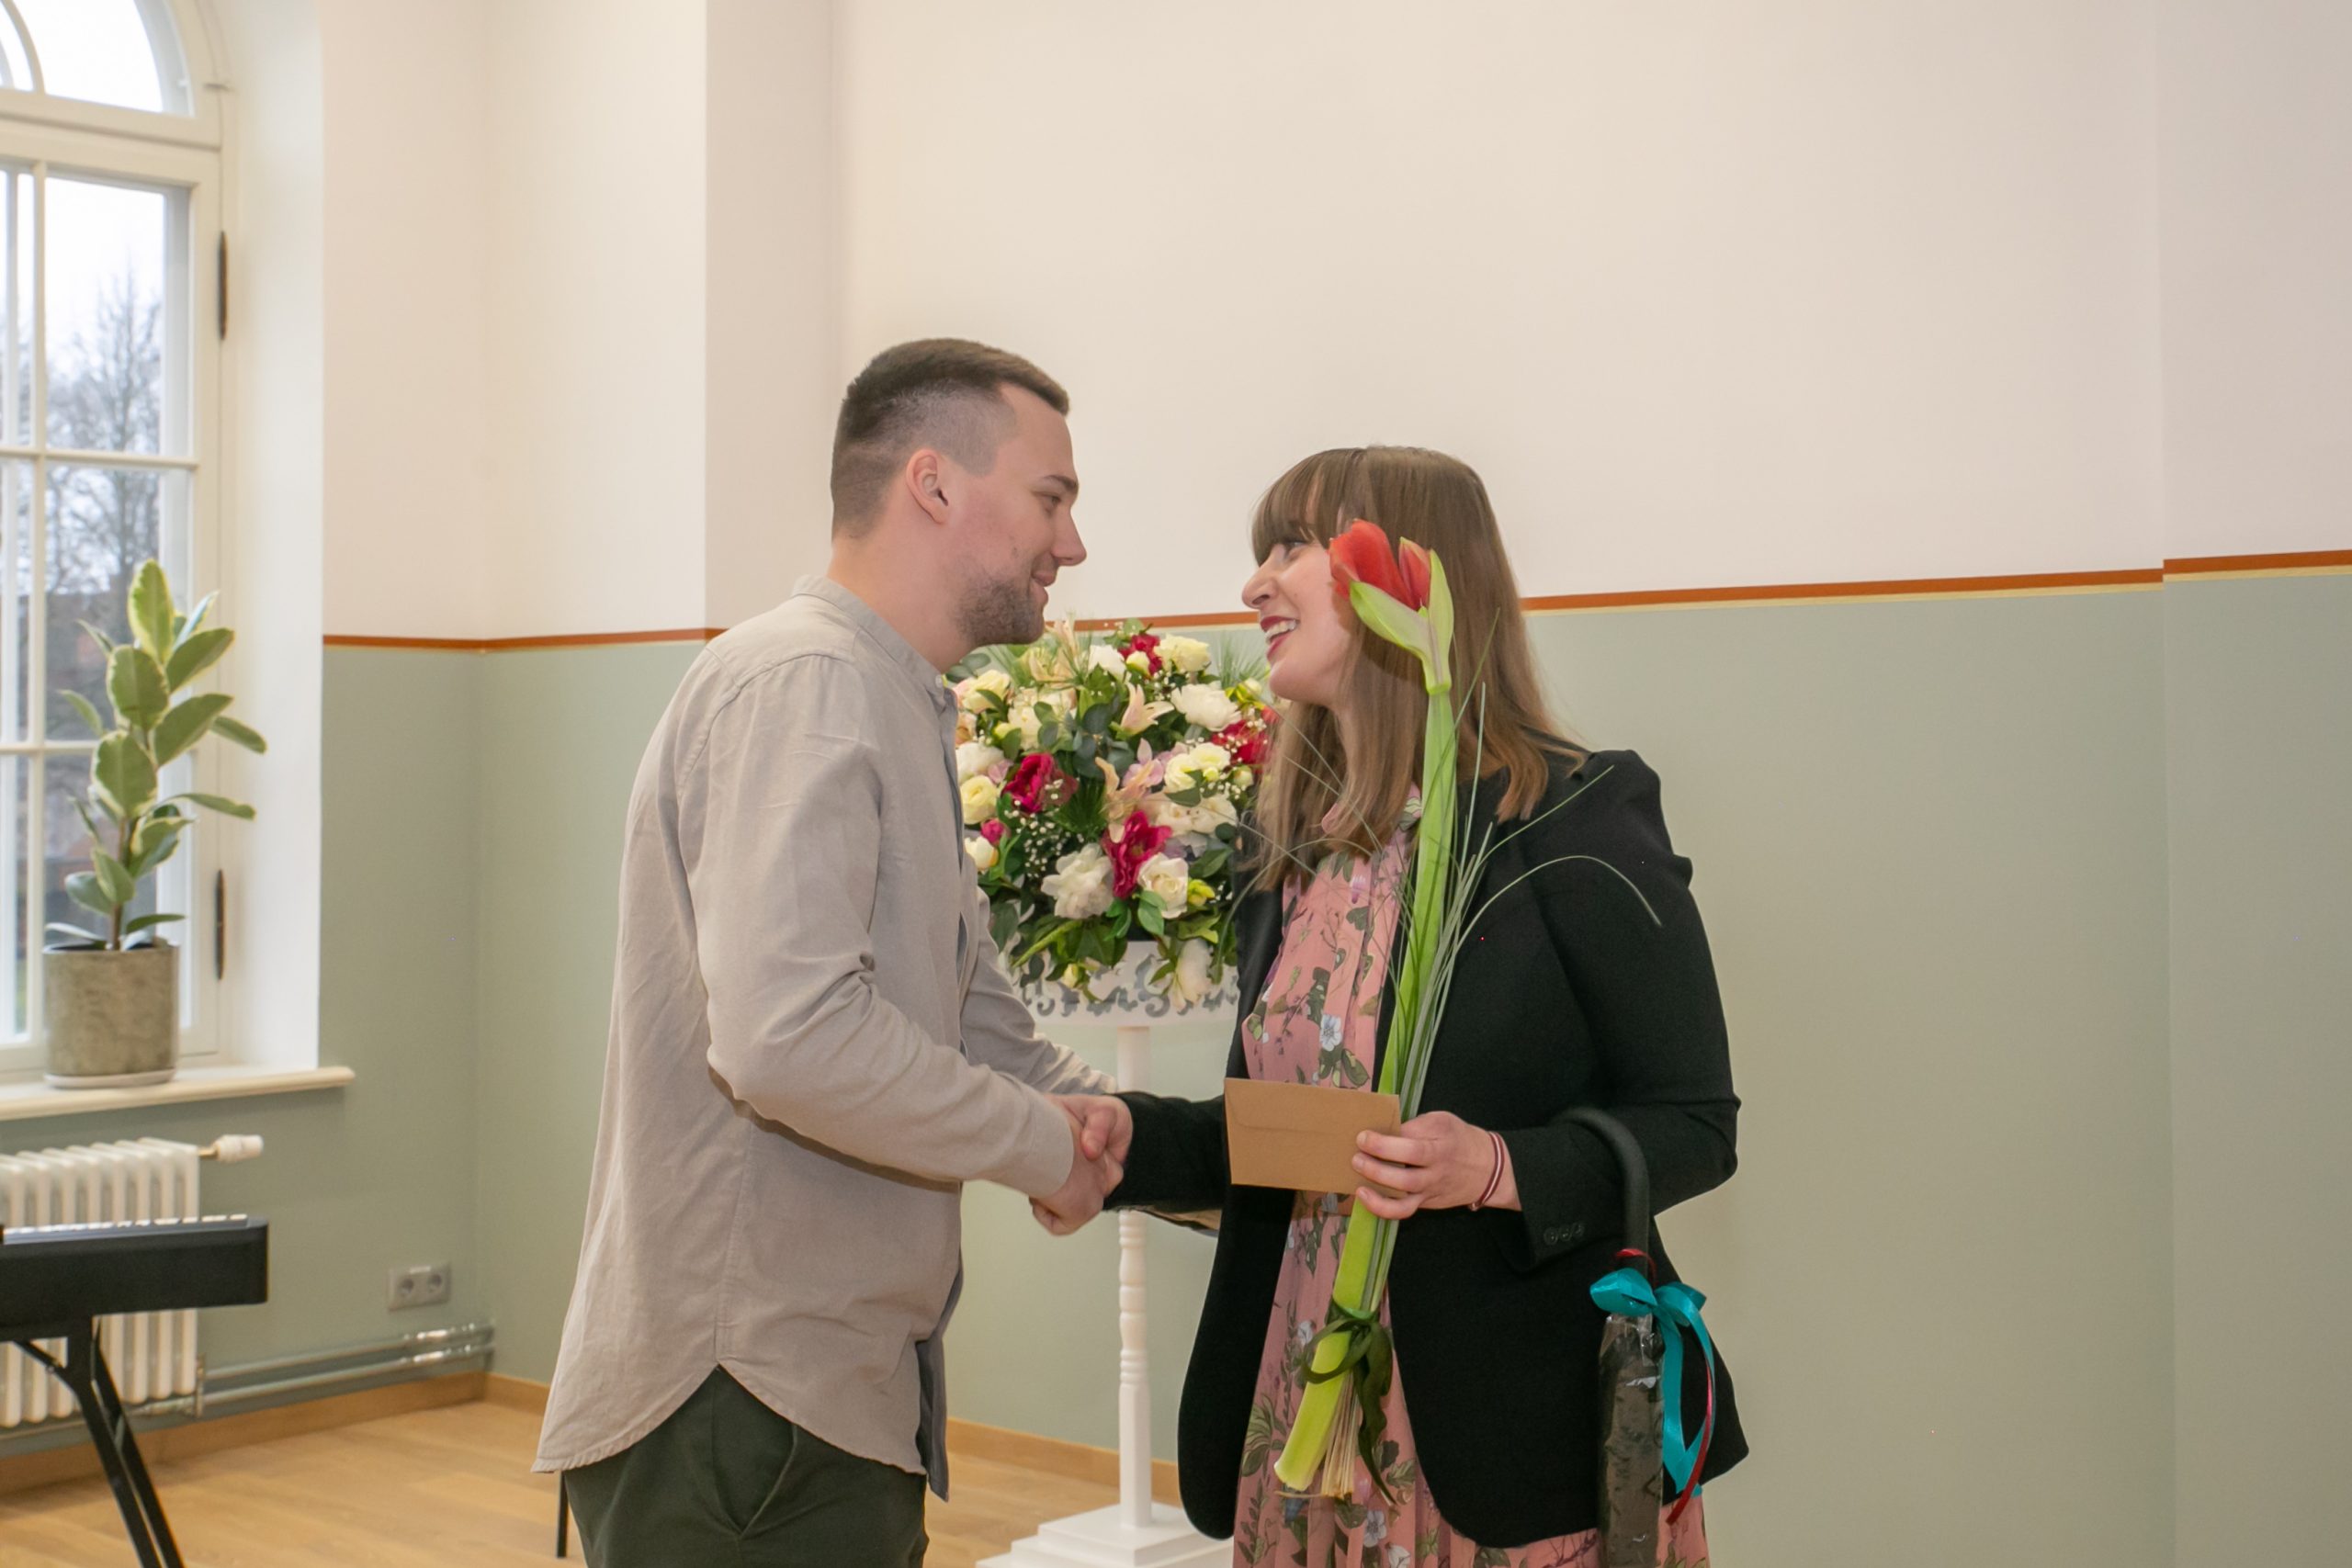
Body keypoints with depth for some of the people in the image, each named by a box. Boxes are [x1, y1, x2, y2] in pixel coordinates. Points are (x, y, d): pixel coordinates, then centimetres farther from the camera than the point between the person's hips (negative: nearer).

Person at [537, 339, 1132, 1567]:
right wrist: (1047, 1147, -15)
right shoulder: (804, 684, -16)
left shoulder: (897, 714, 18)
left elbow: (986, 1033, 18)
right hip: (743, 1409, -10)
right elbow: (789, 1036, -28)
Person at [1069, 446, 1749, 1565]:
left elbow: (1693, 1124, -10)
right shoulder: (1298, 855, 9)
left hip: (1523, 1426, -6)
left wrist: (1500, 1169, -25)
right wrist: (1129, 1137, -3)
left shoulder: (1575, 822, -10)